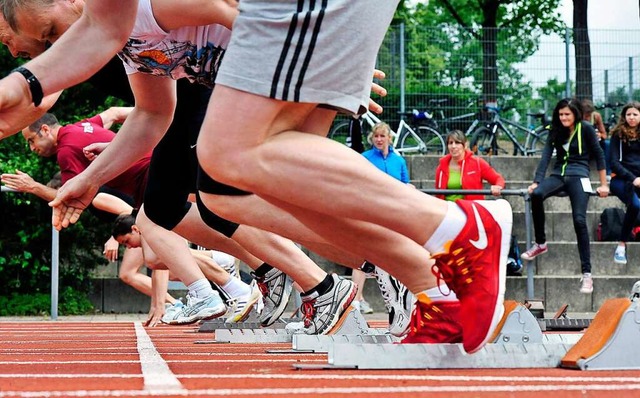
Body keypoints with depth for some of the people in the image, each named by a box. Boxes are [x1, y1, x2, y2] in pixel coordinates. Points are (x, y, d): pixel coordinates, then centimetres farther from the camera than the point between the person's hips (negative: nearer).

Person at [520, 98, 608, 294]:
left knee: (579, 220, -21)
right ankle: (540, 243, -13)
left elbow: (599, 155, 5)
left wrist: (604, 184, 4)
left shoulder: (585, 129, 0)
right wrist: (536, 182, -9)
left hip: (578, 176, -4)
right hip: (558, 175, 4)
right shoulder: (556, 131, 11)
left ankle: (587, 274, -19)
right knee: (536, 195, -29)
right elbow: (546, 156, 3)